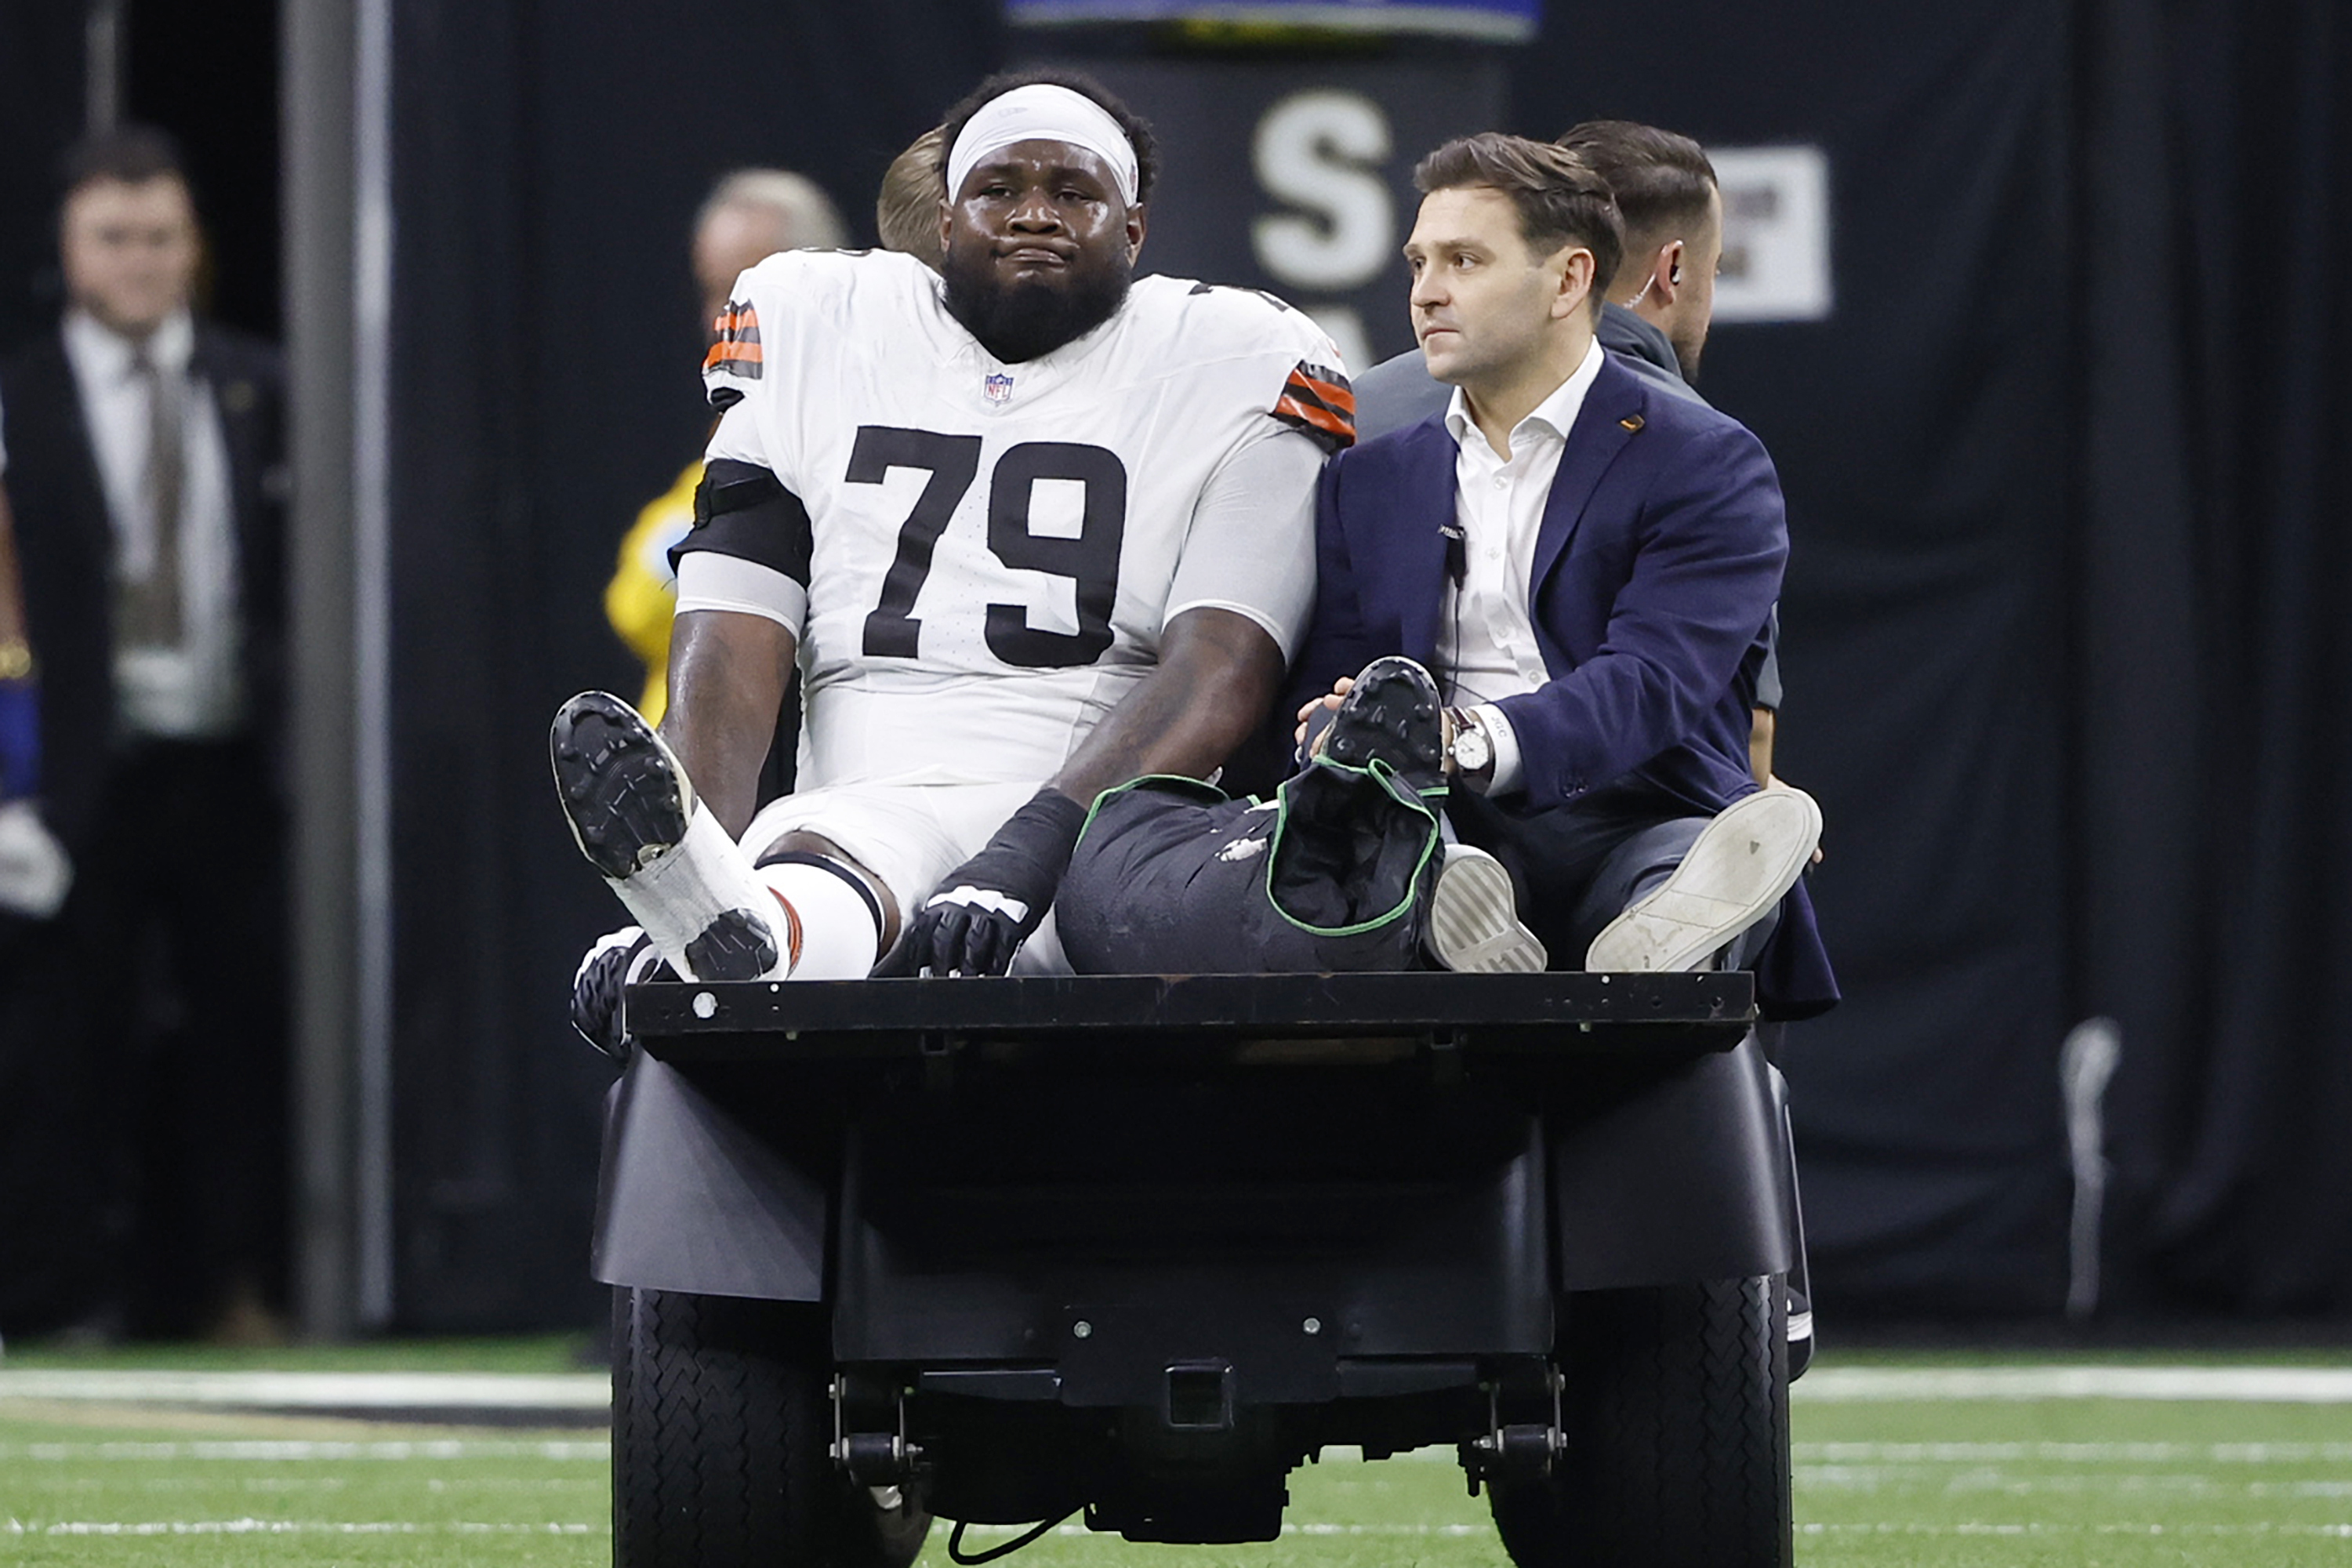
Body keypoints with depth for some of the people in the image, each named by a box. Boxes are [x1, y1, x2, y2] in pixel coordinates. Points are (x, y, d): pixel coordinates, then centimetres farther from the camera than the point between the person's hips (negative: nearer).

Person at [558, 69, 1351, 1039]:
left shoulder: (1225, 369, 10)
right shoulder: (818, 332, 19)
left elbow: (1221, 669, -6)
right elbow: (733, 640, 8)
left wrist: (1029, 853, -24)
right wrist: (695, 879, -14)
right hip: (855, 811, 1)